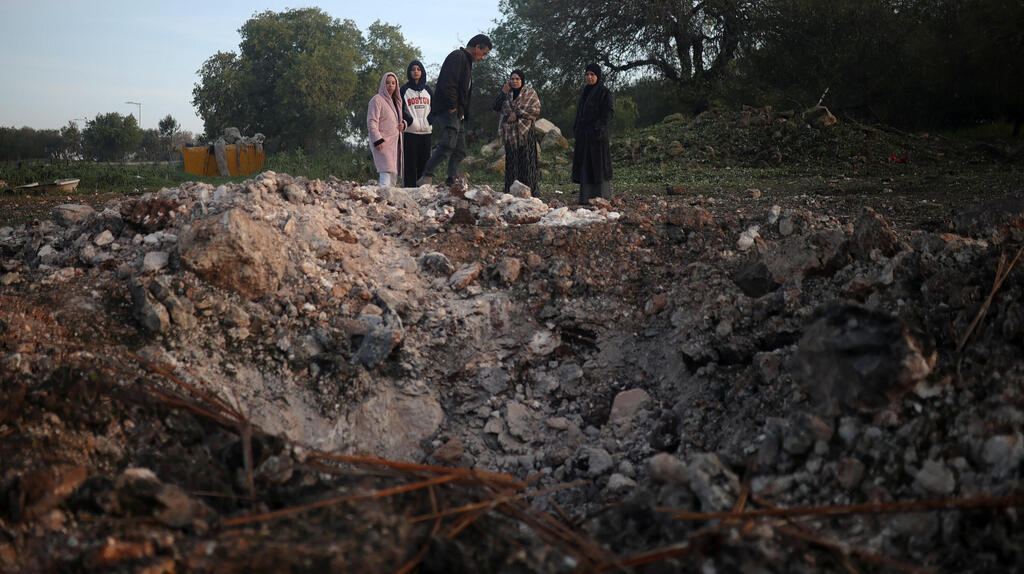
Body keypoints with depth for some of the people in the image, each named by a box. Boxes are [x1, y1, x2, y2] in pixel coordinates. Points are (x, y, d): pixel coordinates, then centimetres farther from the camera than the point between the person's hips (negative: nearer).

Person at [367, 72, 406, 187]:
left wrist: (403, 123, 3)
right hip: (382, 143, -8)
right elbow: (371, 122, -12)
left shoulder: (396, 101, 18)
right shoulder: (377, 99, -6)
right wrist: (378, 140, -21)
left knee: (394, 175, 8)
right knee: (387, 172, -21)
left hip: (394, 143, 8)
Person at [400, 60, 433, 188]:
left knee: (424, 163, 3)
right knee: (410, 164, -7)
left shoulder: (427, 90, 16)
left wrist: (430, 121, 0)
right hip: (410, 132, -4)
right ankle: (409, 188, -7)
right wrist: (410, 121, -14)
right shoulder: (404, 89, 4)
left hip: (426, 131, 4)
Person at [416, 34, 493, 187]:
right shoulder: (457, 57, -6)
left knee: (460, 151, 6)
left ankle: (451, 183, 7)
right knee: (449, 144, -24)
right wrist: (452, 107, -18)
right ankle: (426, 176, -24)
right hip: (446, 110, -11)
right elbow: (448, 84, -19)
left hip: (458, 114, 11)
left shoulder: (467, 61, 27)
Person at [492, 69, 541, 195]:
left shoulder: (530, 93, 5)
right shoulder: (507, 93, 15)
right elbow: (496, 107, 6)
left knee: (526, 160, -8)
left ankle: (529, 192, -7)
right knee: (511, 161, 1)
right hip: (509, 132, 3)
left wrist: (517, 114, -13)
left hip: (525, 131, -3)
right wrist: (503, 93, -6)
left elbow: (536, 109, -7)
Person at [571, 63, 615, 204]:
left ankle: (601, 197, -1)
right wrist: (576, 128, 12)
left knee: (597, 164, -6)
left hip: (596, 133, -8)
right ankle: (586, 196, 9)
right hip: (584, 134, 8)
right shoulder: (586, 91, 16)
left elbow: (609, 112, -13)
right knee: (585, 163, 6)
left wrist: (599, 128, -21)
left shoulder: (604, 92, -6)